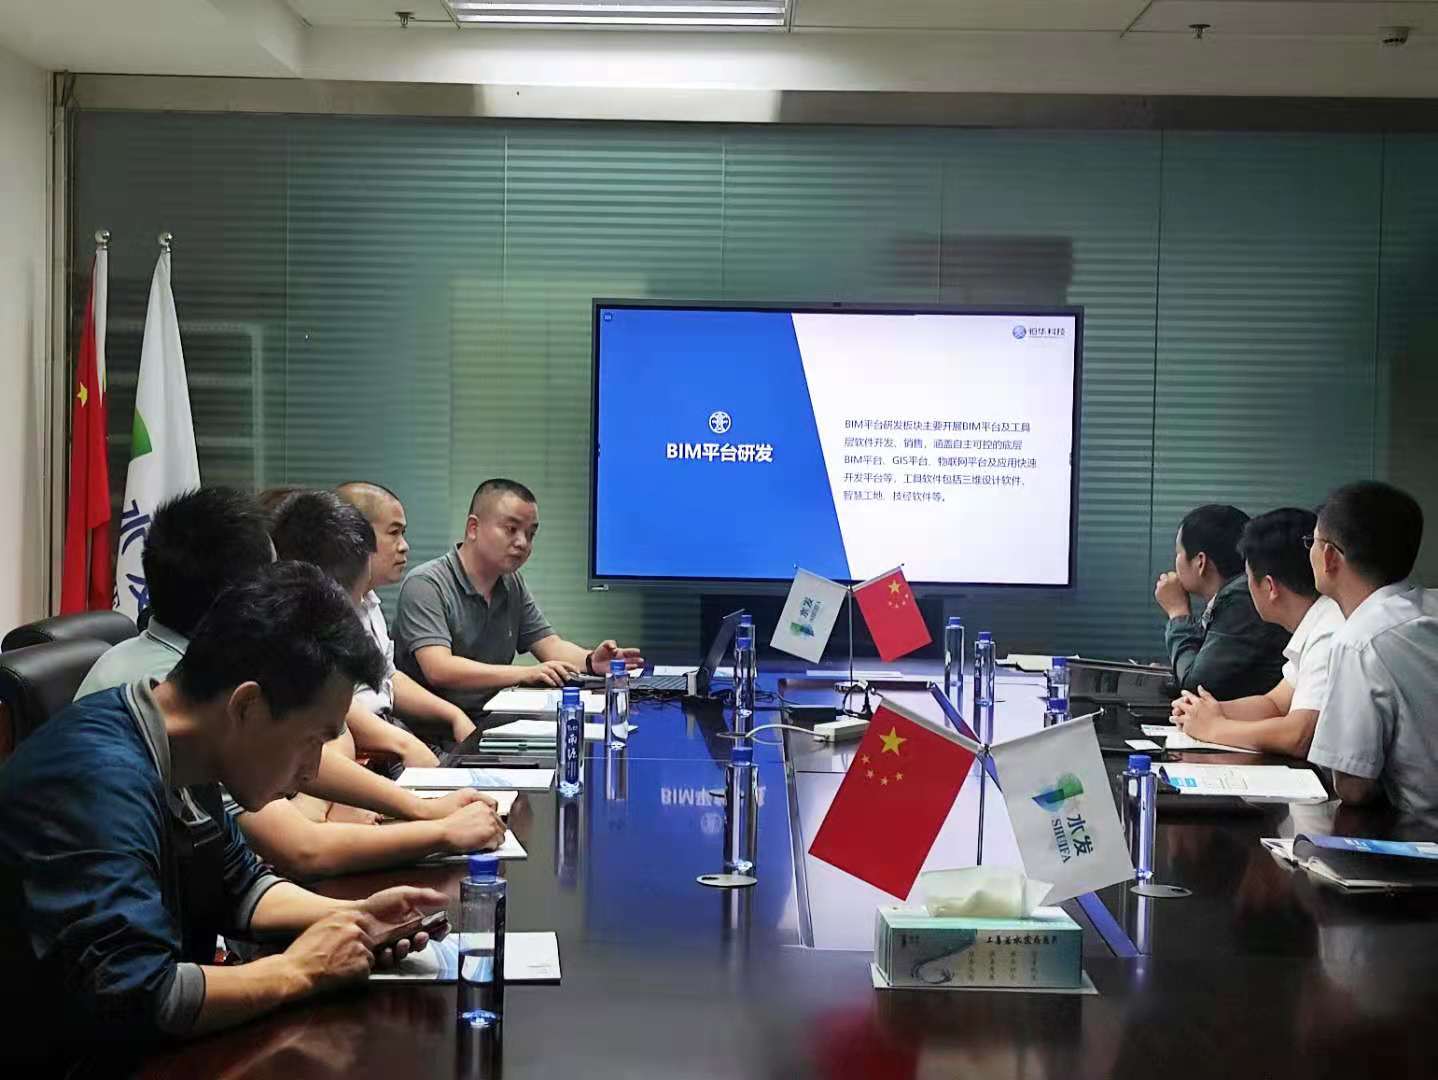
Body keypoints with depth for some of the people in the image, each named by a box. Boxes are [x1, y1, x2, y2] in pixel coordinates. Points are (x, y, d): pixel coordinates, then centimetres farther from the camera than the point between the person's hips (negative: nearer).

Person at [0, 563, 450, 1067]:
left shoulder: (179, 759, -1)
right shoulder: (100, 780, -27)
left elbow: (237, 885, 15)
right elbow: (135, 1001, -34)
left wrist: (355, 915, 0)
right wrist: (297, 971, -20)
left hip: (151, 1048, 8)